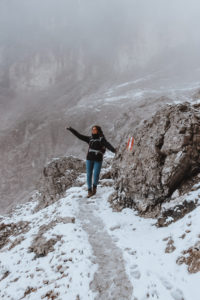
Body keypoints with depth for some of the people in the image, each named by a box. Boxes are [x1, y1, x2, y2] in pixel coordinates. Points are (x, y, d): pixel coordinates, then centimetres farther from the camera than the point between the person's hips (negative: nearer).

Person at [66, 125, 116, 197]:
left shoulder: (102, 139, -1)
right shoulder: (90, 139, 10)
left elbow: (107, 144, -18)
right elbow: (79, 135, 15)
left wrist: (113, 150, -37)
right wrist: (71, 129, 15)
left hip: (98, 160, -3)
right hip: (89, 159, 4)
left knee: (96, 174, -6)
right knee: (89, 175, 3)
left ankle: (94, 187, 21)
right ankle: (89, 190, 16)